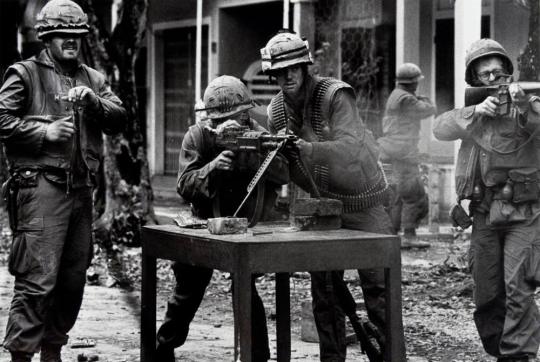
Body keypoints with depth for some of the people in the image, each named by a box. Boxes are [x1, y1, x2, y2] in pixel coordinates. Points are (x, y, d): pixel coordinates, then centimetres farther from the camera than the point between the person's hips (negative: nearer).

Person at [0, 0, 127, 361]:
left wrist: (93, 101, -8)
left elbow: (119, 121, 9)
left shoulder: (93, 79, 20)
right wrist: (44, 131, -13)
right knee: (38, 279, -12)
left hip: (81, 189, 7)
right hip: (41, 186, -6)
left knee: (73, 280, 11)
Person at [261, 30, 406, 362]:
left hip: (364, 202, -5)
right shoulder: (276, 112, -1)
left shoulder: (335, 95, -21)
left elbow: (351, 148, -35)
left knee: (378, 290, -5)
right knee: (325, 294, 7)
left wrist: (304, 148, -46)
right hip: (323, 205, 5)